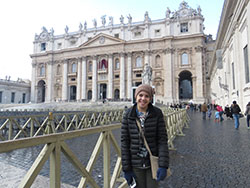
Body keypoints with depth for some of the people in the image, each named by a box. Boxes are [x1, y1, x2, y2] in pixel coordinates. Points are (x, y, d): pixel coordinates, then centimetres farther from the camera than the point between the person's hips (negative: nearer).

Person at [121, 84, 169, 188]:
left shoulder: (157, 114, -9)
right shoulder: (128, 115, -8)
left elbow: (162, 140, -9)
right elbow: (124, 142, -5)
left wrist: (163, 165, -14)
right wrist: (126, 168, -4)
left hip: (153, 162, 0)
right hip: (136, 164, 1)